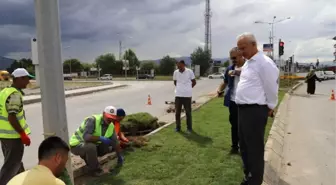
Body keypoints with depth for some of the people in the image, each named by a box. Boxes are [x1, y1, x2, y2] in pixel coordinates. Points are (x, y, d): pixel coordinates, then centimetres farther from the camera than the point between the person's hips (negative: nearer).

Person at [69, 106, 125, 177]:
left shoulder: (111, 126, -6)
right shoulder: (92, 120, -26)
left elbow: (115, 142, 3)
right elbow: (86, 137, -38)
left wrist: (120, 157, 8)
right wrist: (101, 138, -36)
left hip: (92, 145, 7)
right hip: (77, 145, -7)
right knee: (91, 147, -35)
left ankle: (87, 157, 16)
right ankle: (95, 170, -12)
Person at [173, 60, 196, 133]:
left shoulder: (189, 71, -7)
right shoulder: (175, 72, 0)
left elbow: (194, 82, 5)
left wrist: (188, 88, 10)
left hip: (187, 95, -2)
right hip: (178, 95, 3)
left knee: (188, 112, 5)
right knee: (177, 112, 7)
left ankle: (189, 128, 17)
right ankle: (178, 127, 21)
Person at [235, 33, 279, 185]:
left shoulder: (265, 63, -15)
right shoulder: (247, 63, 13)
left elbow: (271, 88, -11)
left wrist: (270, 107, -1)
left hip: (255, 111, -9)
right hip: (243, 109, 10)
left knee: (254, 149, 2)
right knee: (244, 146, 20)